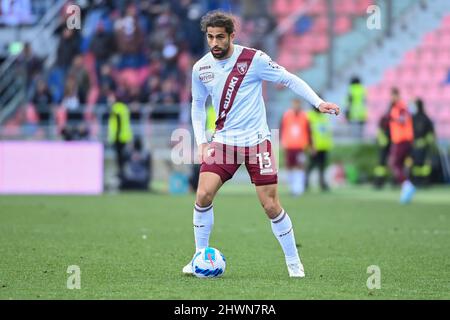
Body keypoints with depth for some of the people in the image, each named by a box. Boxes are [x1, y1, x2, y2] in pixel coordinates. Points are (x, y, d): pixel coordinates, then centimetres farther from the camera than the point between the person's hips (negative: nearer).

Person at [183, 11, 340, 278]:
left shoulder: (253, 59, -11)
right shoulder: (201, 69, 1)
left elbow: (289, 79, -3)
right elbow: (198, 104, 17)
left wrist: (318, 102, -12)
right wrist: (201, 141, 7)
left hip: (256, 140, -3)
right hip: (223, 141, 3)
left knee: (271, 206, -5)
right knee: (203, 195, -13)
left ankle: (294, 262, 11)